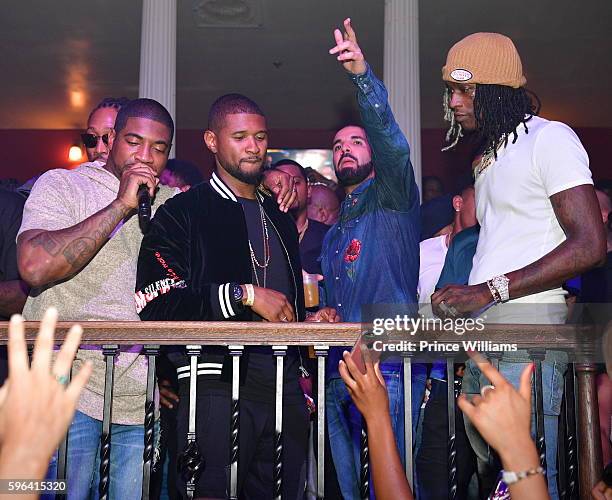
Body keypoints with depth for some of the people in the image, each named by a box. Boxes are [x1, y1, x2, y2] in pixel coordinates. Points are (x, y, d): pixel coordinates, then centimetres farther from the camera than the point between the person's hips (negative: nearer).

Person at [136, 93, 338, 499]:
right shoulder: (183, 213, 0)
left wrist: (309, 322, 10)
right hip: (219, 385, -6)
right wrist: (243, 294, -15)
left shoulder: (280, 218, 22)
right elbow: (156, 303, -13)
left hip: (285, 386, 6)